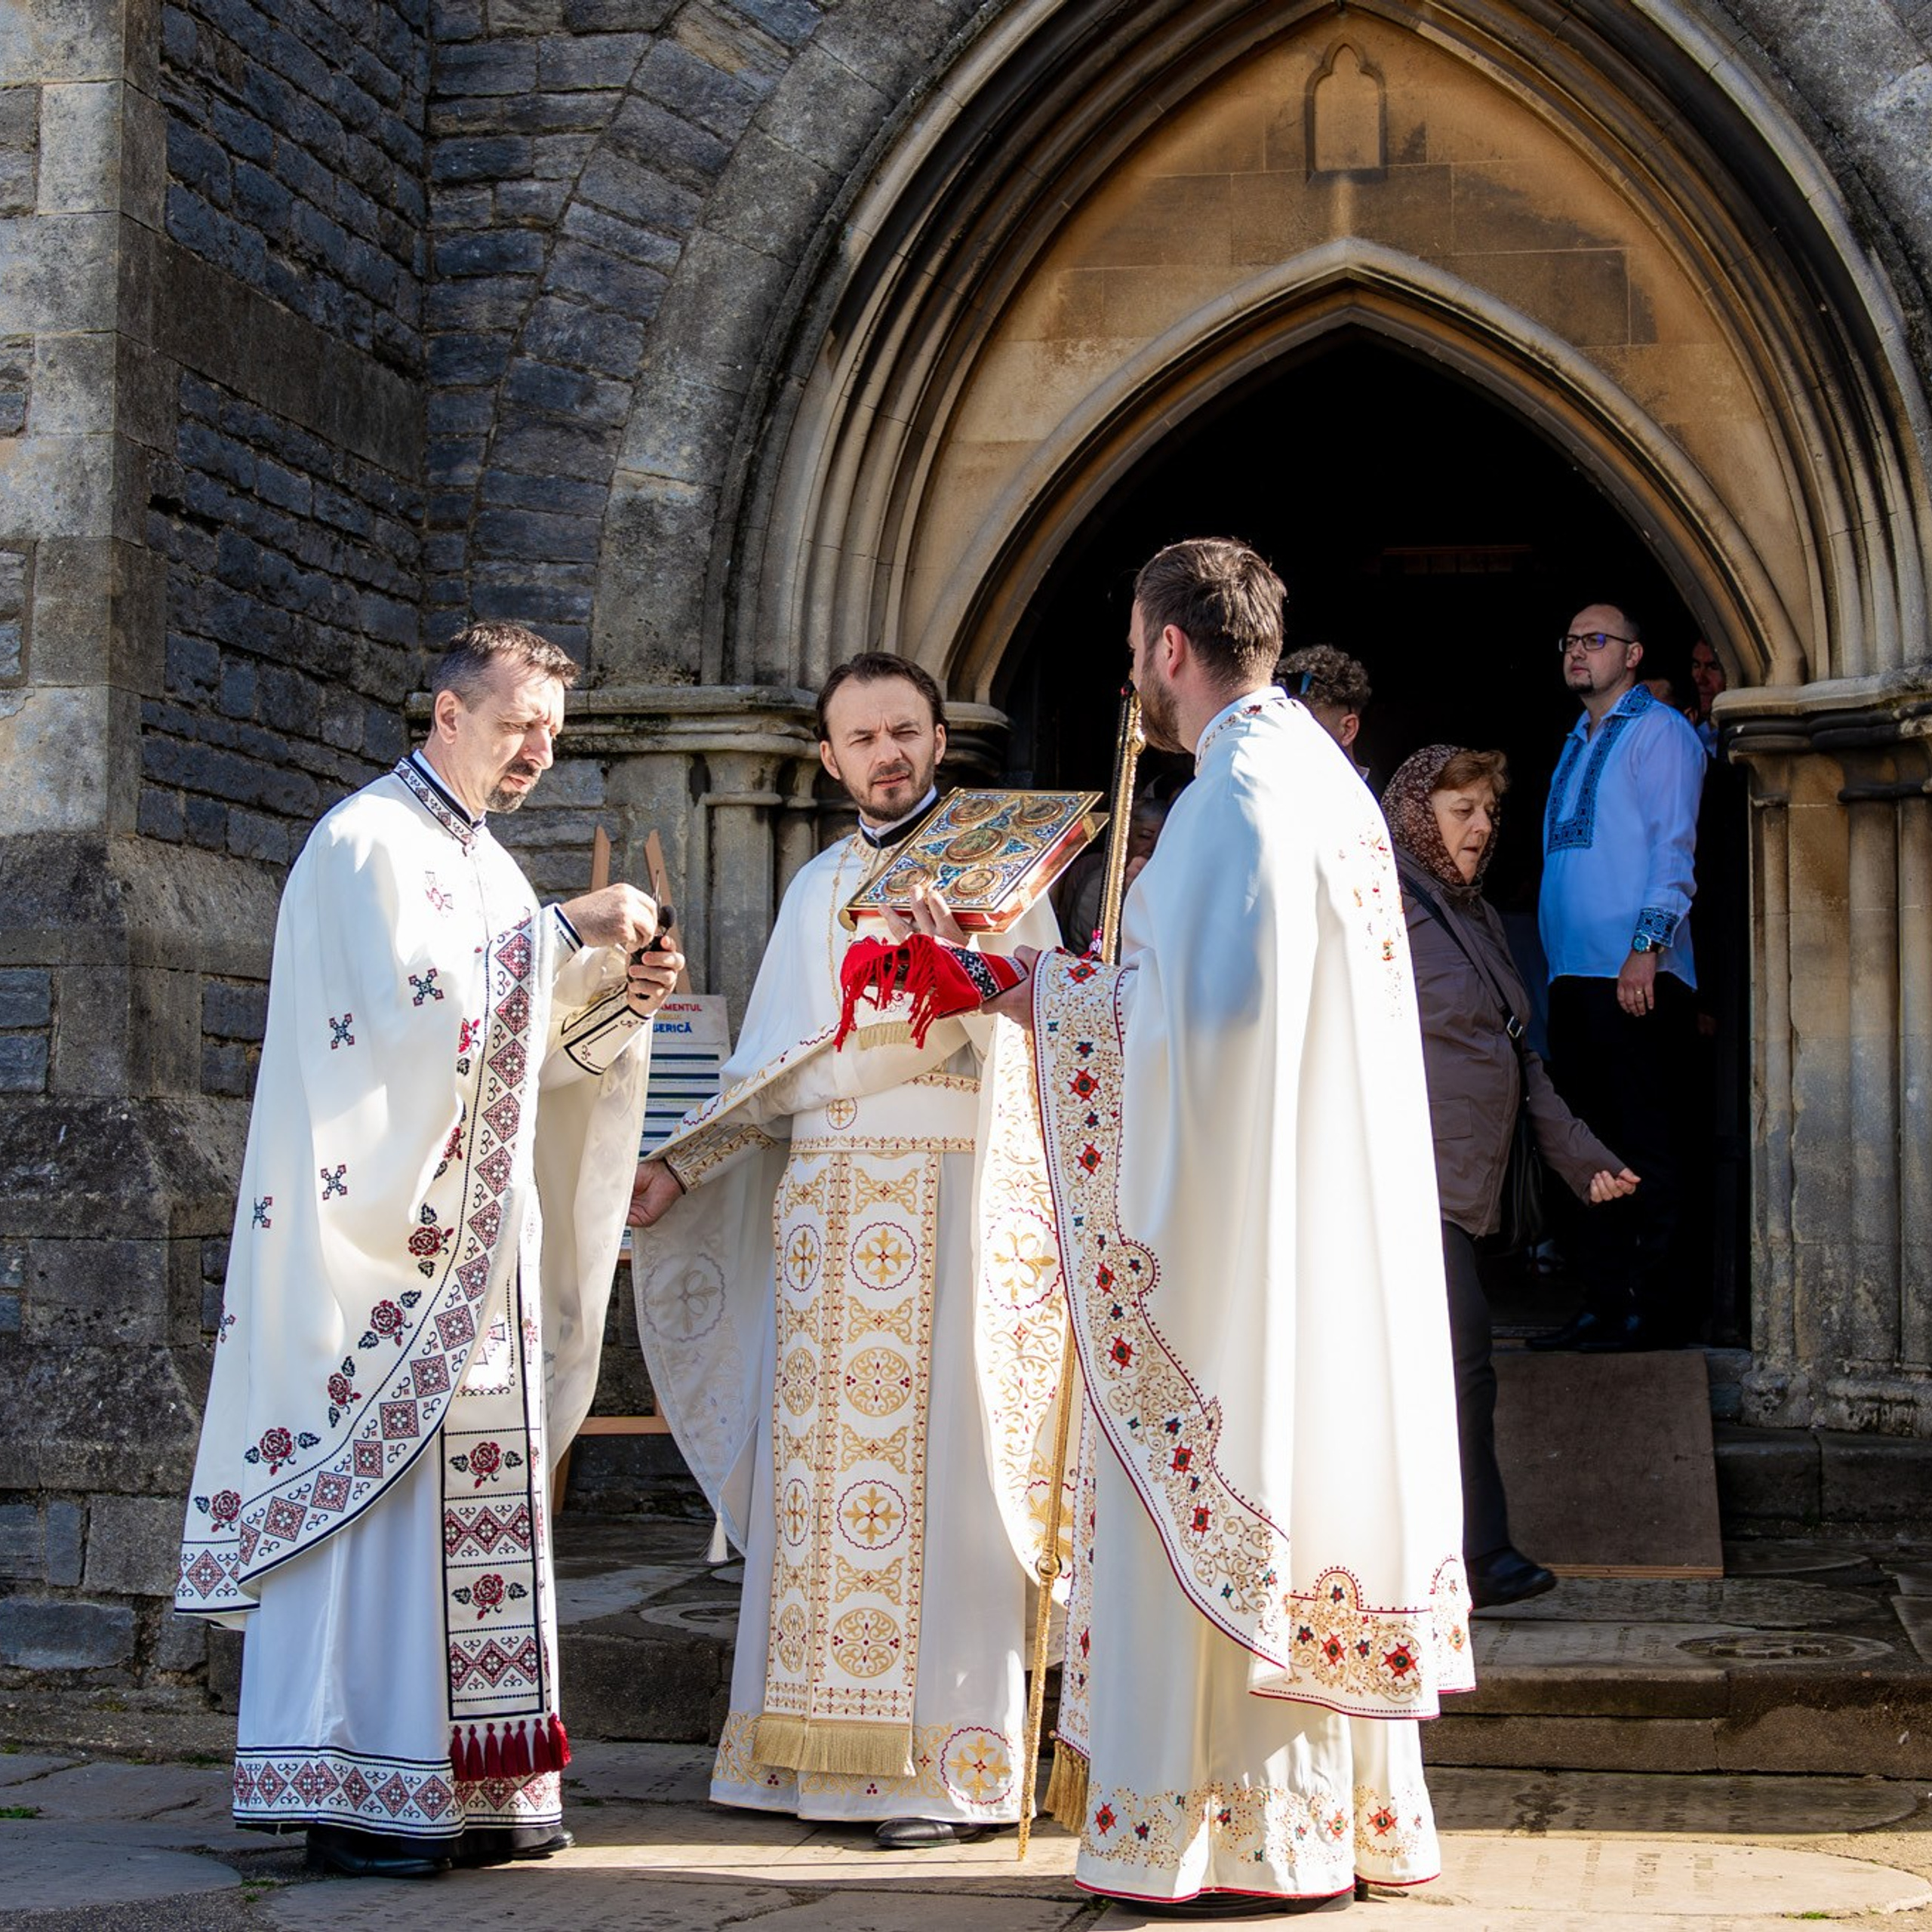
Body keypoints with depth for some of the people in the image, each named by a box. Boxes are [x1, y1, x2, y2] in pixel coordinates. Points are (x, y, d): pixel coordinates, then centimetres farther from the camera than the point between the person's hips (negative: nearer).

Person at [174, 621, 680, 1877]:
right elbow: (418, 1000, -20)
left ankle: (475, 1786, 11)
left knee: (476, 1494, 7)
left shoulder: (486, 864, 19)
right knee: (376, 1491, -8)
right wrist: (562, 933, -15)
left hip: (476, 1244, 9)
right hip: (379, 1230, -9)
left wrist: (614, 1005, 3)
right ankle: (354, 1793, -5)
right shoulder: (368, 842, -7)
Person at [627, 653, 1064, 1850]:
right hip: (821, 1206, 5)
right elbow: (772, 1067, 21)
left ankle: (942, 1761, -7)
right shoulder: (818, 889, 20)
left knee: (931, 1467, -9)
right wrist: (680, 1167, 11)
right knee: (816, 1474, 3)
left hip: (948, 1199, -5)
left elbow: (1037, 1031, -8)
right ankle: (813, 1746, 7)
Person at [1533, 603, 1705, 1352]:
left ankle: (1652, 1304, -6)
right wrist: (1557, 967, 17)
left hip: (1636, 974, -8)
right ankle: (1601, 1303, 10)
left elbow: (1674, 846, -11)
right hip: (1573, 975, 8)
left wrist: (1647, 945, -21)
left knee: (1646, 1145, -7)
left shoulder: (1659, 732, -1)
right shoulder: (1578, 746, 23)